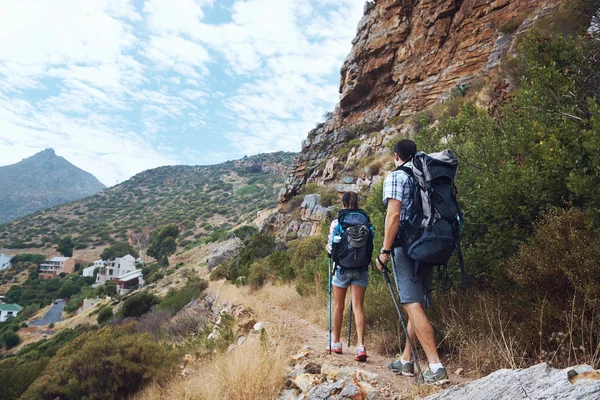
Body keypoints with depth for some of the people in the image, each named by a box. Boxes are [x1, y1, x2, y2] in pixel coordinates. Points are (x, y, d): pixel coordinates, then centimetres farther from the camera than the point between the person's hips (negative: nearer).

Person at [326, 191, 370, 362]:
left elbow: (331, 247, -8)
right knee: (358, 306, 2)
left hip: (342, 267, -2)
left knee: (339, 306, 12)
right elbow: (371, 247, 6)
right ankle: (361, 346, -9)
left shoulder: (337, 222, -5)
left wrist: (329, 248, 14)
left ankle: (336, 343, 24)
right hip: (362, 268, 2)